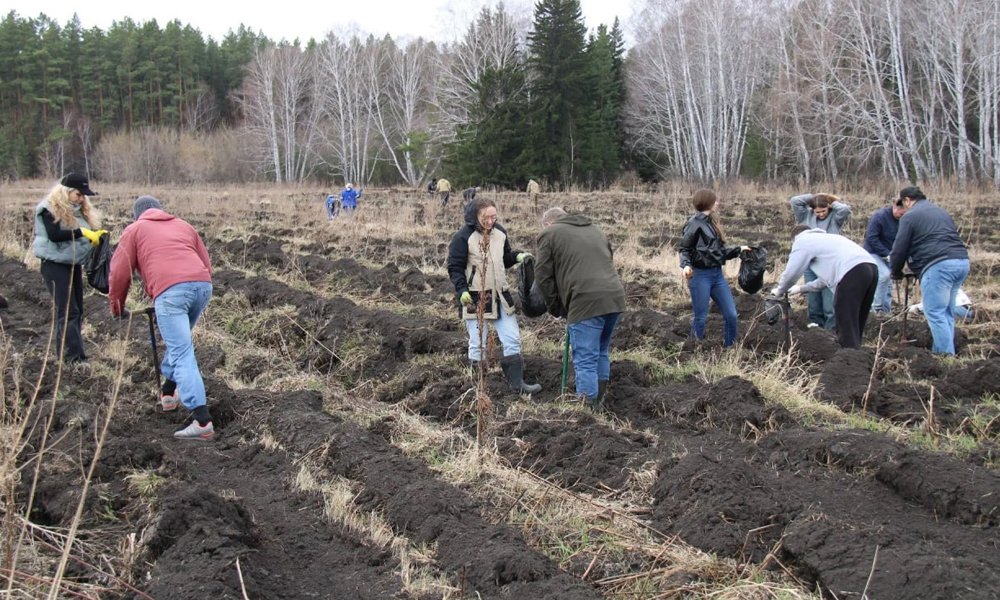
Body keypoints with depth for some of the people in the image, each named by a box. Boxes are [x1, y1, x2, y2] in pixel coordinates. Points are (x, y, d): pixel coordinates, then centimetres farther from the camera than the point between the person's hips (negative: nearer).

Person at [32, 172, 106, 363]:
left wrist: (96, 235, -8)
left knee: (76, 311, 8)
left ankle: (65, 355, 15)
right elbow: (54, 235, -22)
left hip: (74, 265, 8)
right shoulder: (50, 209, -9)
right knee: (68, 312, -13)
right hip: (55, 265, -8)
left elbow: (84, 236, 13)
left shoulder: (79, 210, 14)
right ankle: (75, 357, -15)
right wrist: (82, 232, -27)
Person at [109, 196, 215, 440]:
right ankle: (168, 392, 36)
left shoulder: (134, 230, 23)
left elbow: (120, 273, 16)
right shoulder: (183, 226, 33)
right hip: (203, 285, 5)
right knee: (178, 341, 28)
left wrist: (117, 308, 29)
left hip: (170, 291, -5)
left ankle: (202, 421, -17)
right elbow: (207, 265, 28)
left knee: (182, 354, -9)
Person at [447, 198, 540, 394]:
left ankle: (516, 382, 15)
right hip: (474, 297, -6)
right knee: (478, 345, 2)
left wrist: (517, 256, -1)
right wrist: (462, 290, -25)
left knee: (512, 340, 6)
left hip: (500, 296, 6)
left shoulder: (500, 232, 6)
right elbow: (455, 267, -11)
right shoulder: (463, 237, -12)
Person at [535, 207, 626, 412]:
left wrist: (556, 307, 15)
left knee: (585, 359, -2)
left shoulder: (549, 234, 8)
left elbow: (543, 276, 4)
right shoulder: (595, 229, 28)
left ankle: (589, 408, -1)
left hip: (586, 301, -7)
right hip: (615, 296, 7)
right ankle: (600, 401, 28)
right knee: (602, 352, 21)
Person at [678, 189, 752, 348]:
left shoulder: (712, 223, 14)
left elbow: (719, 251, 16)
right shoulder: (695, 223, -9)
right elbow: (684, 249, -10)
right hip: (700, 275, -8)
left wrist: (739, 249, 24)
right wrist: (686, 265, -28)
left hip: (717, 274, 8)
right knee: (701, 317, 0)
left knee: (731, 314, 7)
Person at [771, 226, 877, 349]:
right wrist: (802, 289, 52)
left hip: (852, 272, -8)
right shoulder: (824, 238, 38)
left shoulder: (802, 241, 15)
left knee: (847, 328, -4)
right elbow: (827, 276, 44)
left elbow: (790, 273, 14)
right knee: (854, 327, 15)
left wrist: (780, 291, 33)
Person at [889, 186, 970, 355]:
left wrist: (896, 272, 18)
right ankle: (943, 351, 18)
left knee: (935, 313, -5)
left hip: (938, 265, -8)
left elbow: (899, 249, 0)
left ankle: (946, 355, -10)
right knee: (947, 313, 15)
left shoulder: (910, 216, 3)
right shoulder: (941, 212, 27)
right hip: (962, 261, 8)